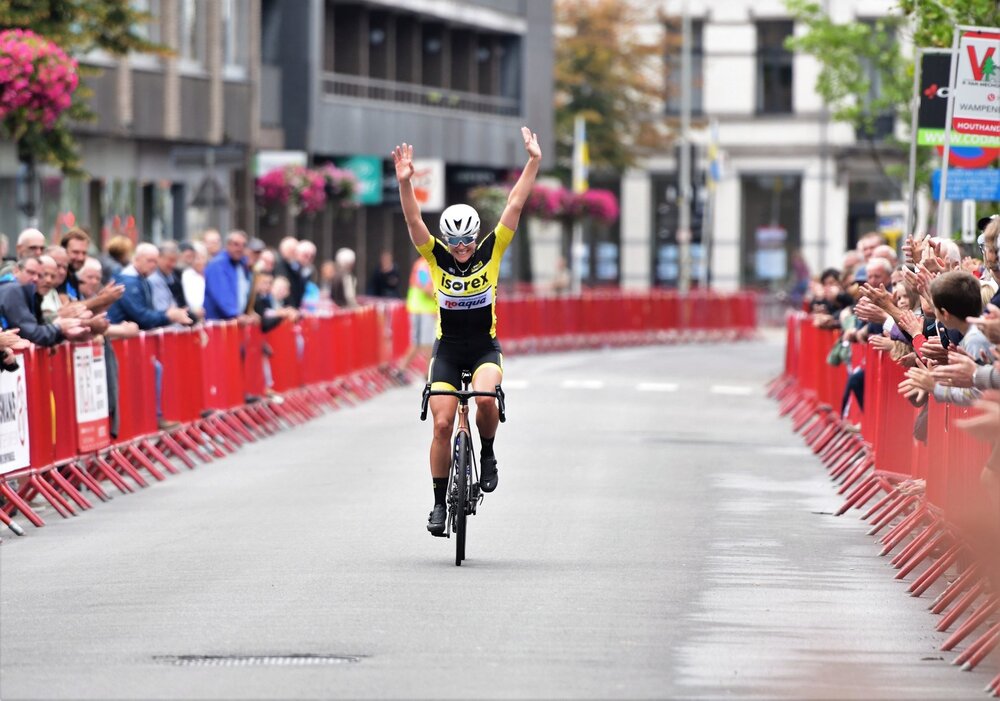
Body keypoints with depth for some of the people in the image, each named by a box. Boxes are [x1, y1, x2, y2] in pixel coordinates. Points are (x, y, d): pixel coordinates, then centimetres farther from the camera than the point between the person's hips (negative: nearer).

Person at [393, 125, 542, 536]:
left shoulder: (491, 252, -6)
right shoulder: (437, 257, -6)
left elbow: (515, 206, -11)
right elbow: (413, 220, -18)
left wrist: (534, 163, -18)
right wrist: (405, 182, -33)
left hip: (485, 348, -1)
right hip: (447, 350, 1)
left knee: (485, 398, -31)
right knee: (442, 423, -6)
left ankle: (488, 454, -2)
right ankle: (440, 502, 5)